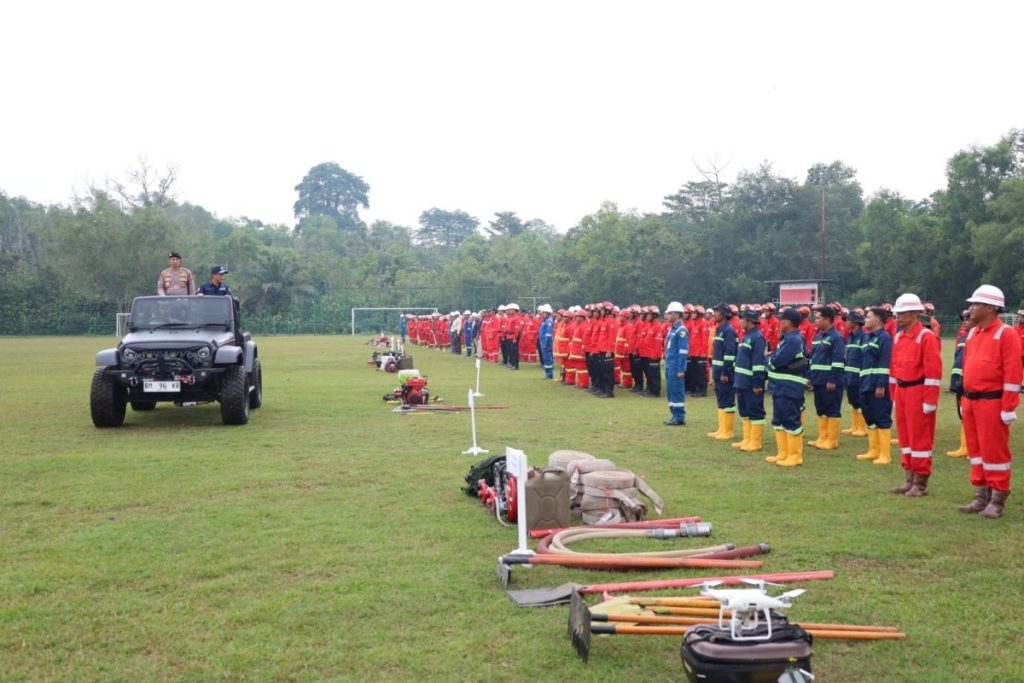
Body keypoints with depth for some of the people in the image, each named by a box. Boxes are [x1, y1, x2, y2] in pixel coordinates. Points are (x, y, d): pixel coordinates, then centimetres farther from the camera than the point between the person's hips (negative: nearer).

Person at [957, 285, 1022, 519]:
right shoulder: (972, 334, 12)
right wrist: (965, 399, 16)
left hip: (992, 402, -8)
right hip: (971, 401, 8)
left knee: (994, 451, -1)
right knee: (976, 449, 13)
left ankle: (997, 501, 8)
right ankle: (981, 497, 22)